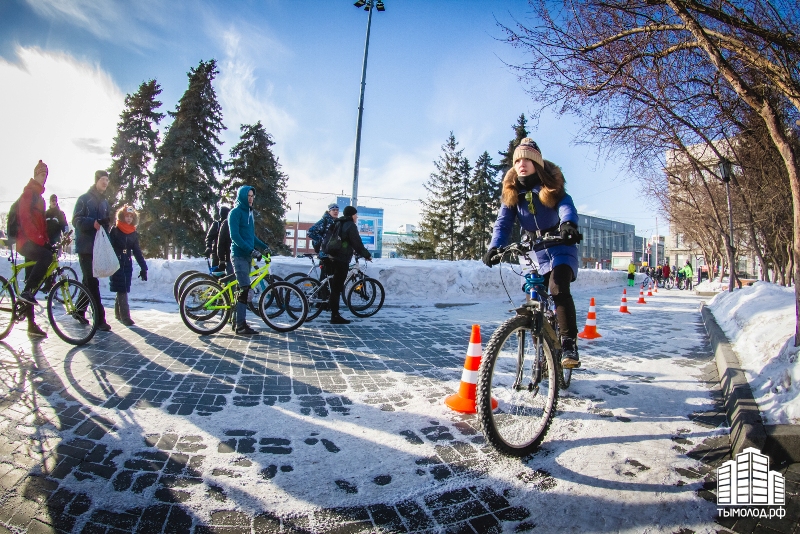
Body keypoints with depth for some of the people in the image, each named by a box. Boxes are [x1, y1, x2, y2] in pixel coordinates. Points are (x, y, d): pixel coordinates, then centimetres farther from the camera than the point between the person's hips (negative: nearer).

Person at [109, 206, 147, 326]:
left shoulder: (134, 234, 9)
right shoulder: (114, 230, -2)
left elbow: (137, 252, 10)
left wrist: (143, 267, 5)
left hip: (127, 264, 4)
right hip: (116, 264, -4)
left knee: (123, 289, 8)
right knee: (122, 289, -8)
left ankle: (118, 313, 23)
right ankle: (125, 316, -10)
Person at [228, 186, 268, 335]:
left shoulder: (249, 212, 19)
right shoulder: (235, 212, -7)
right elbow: (235, 236, -16)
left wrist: (264, 247, 15)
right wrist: (251, 250, -23)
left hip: (247, 255, 8)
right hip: (239, 255, -8)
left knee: (243, 289, 9)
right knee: (245, 288, -14)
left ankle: (239, 322, 16)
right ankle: (241, 325, -11)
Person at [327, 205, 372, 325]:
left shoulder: (338, 224, 19)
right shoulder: (351, 225, -7)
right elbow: (357, 244, -11)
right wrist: (367, 255, -1)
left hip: (331, 258, 8)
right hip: (342, 259, -8)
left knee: (335, 285, 20)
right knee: (337, 287, -7)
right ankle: (335, 316, -3)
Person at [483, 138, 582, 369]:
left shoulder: (551, 185, -9)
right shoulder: (512, 191, -2)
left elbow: (566, 205, -27)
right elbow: (503, 222, -11)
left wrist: (568, 223, -50)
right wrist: (495, 247, -29)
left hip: (561, 246, -3)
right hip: (535, 251, 4)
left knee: (558, 288, -27)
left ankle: (569, 344, -15)